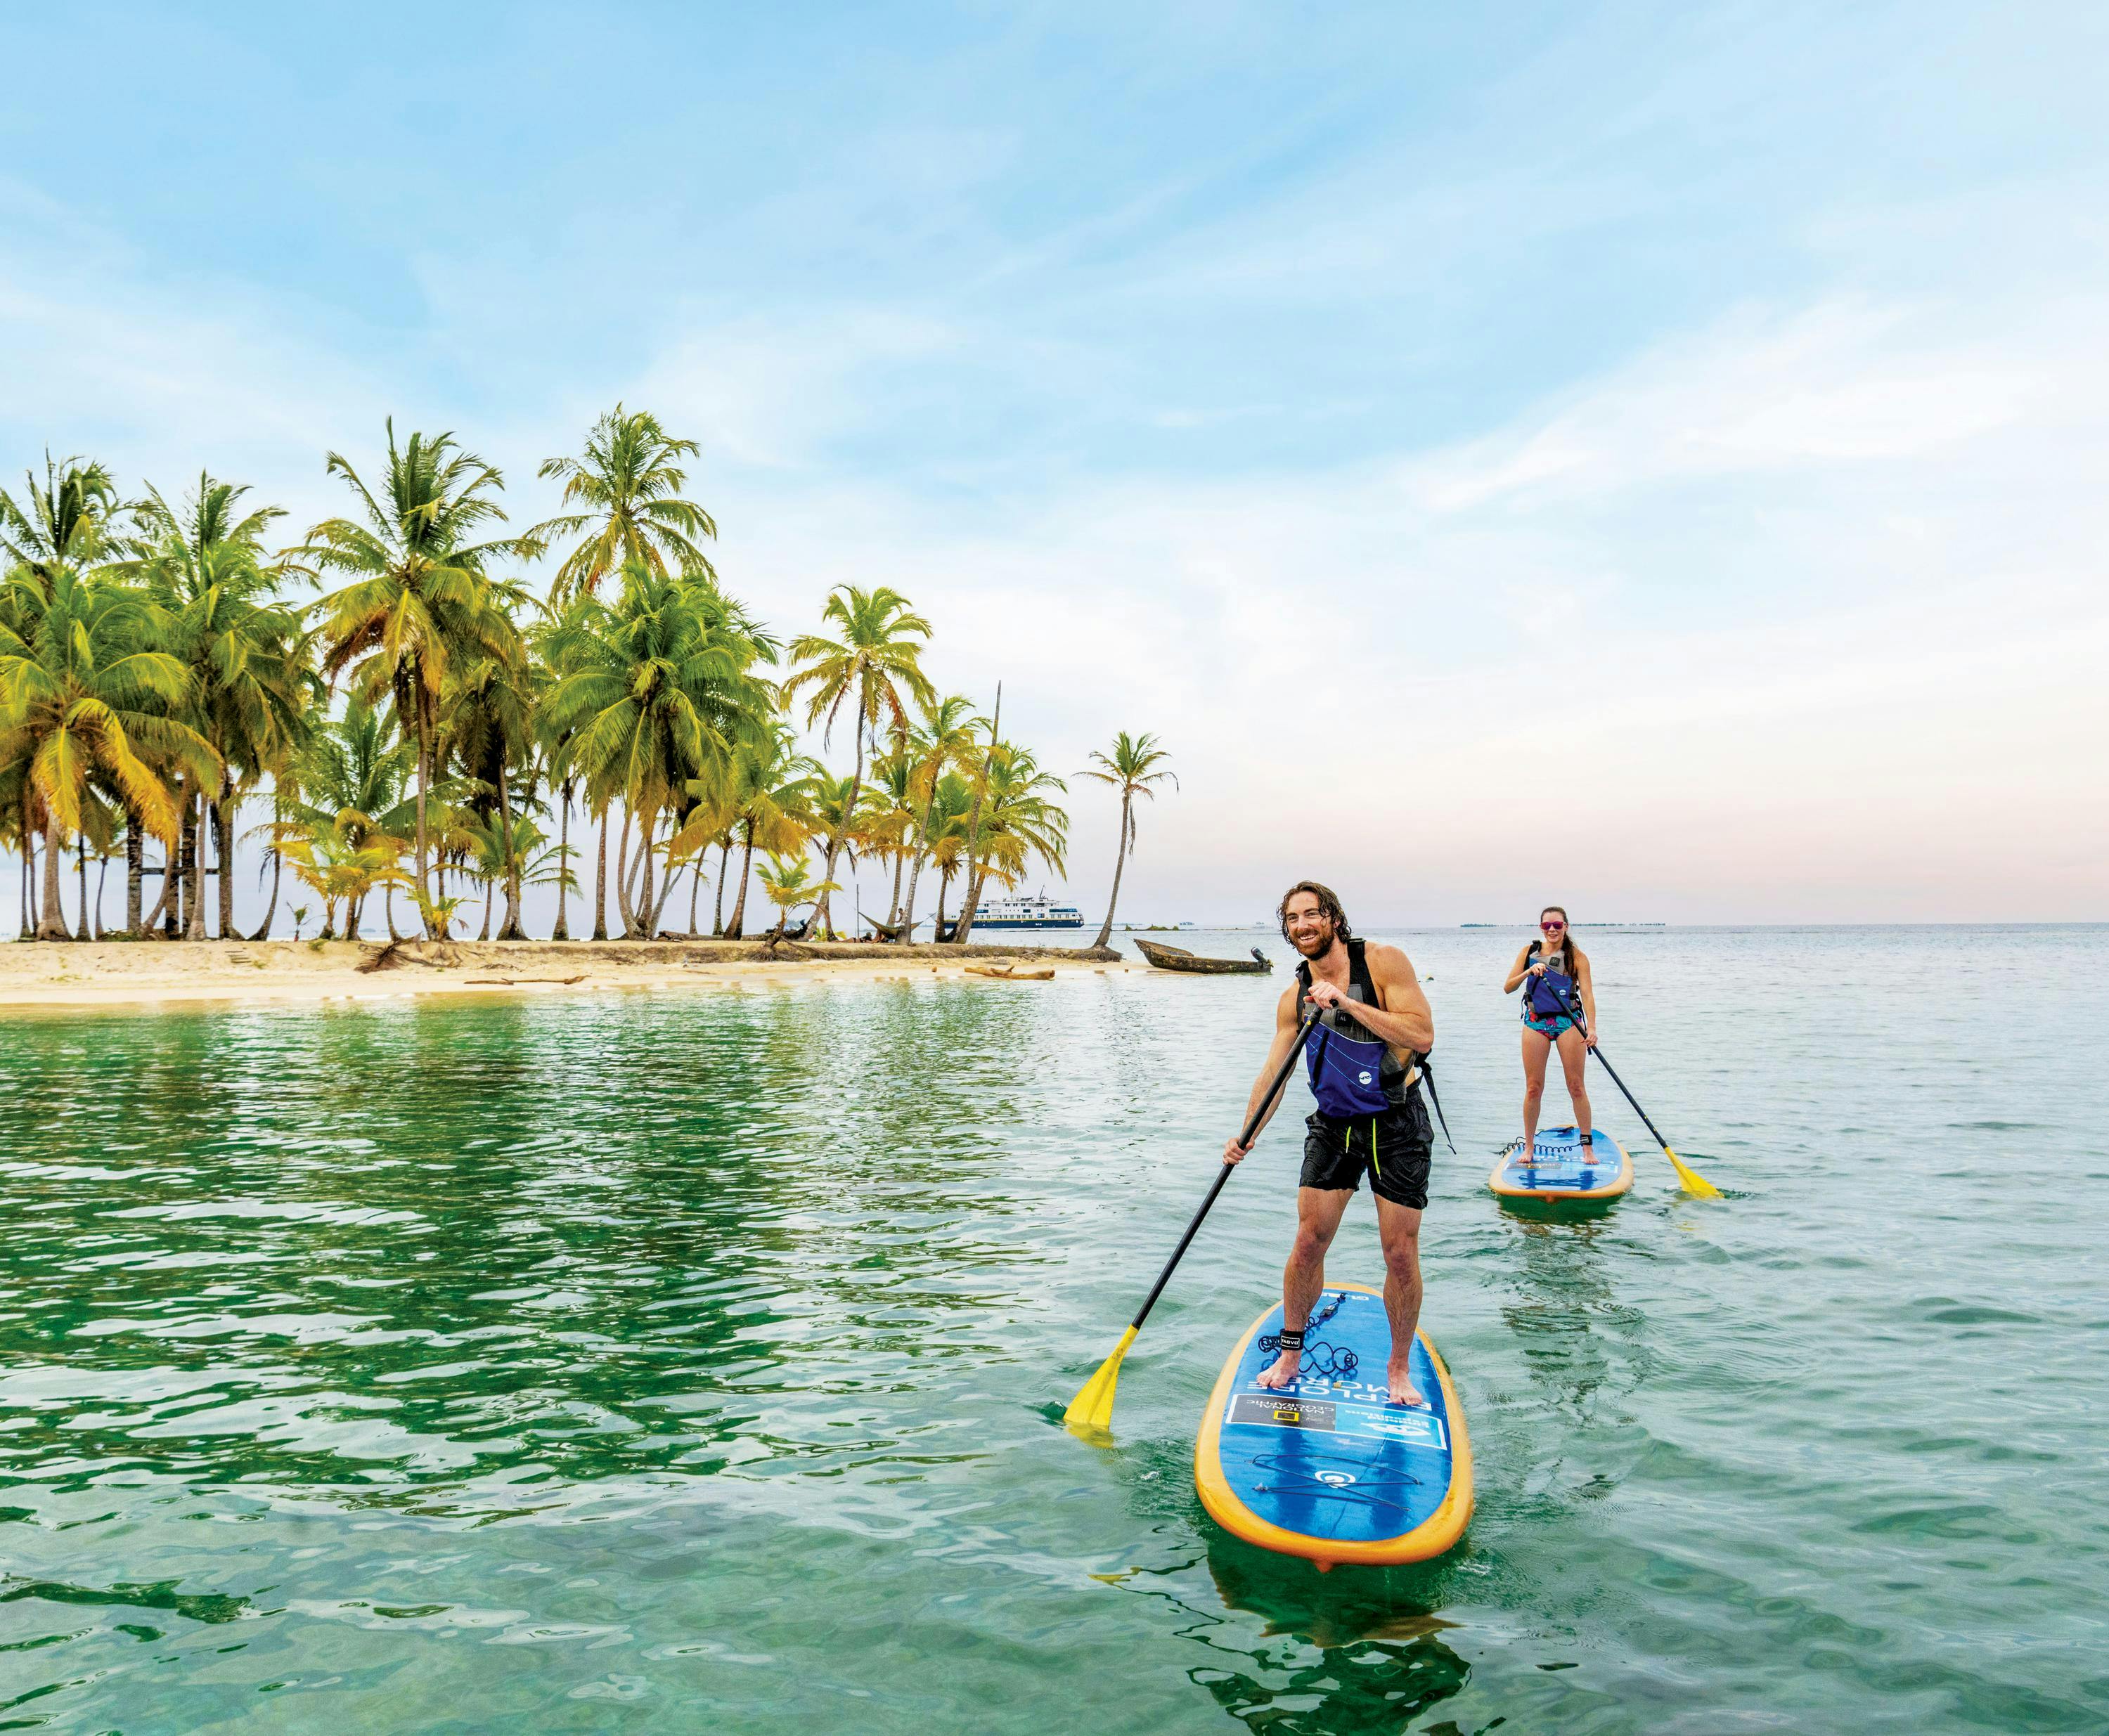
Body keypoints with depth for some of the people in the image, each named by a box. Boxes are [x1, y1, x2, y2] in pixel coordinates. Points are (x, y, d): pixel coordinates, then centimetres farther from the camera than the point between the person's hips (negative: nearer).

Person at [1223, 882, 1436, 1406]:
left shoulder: (1383, 962, -12)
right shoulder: (1294, 998, 2)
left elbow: (1422, 1035, -22)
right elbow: (1273, 1072, 0)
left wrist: (1346, 1002, -26)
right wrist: (1247, 1135, -13)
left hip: (1396, 1125, -3)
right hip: (1333, 1125, 4)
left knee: (1401, 1254, -1)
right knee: (1308, 1242, 0)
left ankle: (1400, 1368, 19)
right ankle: (1290, 1356, 19)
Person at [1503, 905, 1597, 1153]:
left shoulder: (1576, 956, -1)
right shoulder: (1529, 952, 6)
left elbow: (1587, 993, -10)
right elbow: (1508, 988, 2)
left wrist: (1591, 1028, -22)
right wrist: (1529, 972, -16)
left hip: (1568, 1021, -2)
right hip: (1535, 1022, 2)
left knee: (1577, 1087, -1)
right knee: (1533, 1088, 3)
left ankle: (1587, 1147, 7)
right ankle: (1528, 1147, 13)